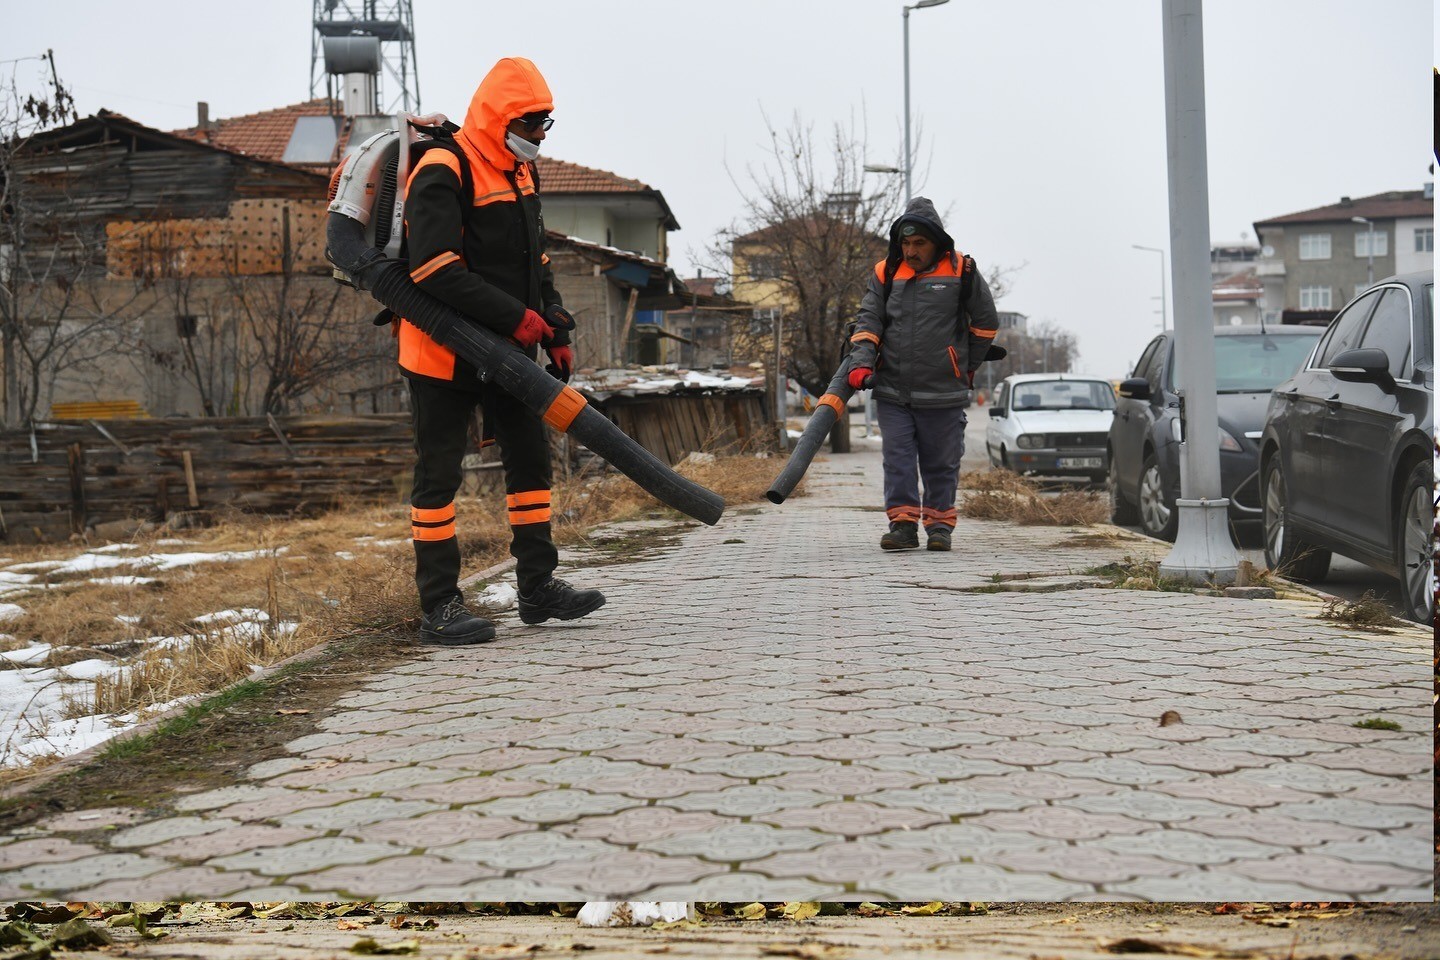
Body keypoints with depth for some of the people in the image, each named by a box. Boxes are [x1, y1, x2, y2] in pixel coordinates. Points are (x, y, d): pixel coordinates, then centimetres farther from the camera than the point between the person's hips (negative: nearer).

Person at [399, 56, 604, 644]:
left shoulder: (520, 174, 12)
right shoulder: (443, 173, -17)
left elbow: (536, 262, 21)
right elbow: (435, 271, -25)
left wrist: (557, 332, 11)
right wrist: (516, 317, -24)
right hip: (444, 352, -9)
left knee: (531, 457, 11)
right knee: (438, 475, -2)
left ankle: (538, 587, 22)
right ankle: (439, 607, 2)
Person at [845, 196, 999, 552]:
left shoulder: (961, 271, 0)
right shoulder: (885, 273, 7)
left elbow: (986, 323, 10)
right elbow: (868, 321, 3)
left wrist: (966, 368, 15)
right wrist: (861, 363, -13)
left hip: (943, 393, -2)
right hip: (892, 391, 2)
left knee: (941, 464, 5)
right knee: (897, 459, -3)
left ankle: (939, 524, 15)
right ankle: (903, 523, 0)